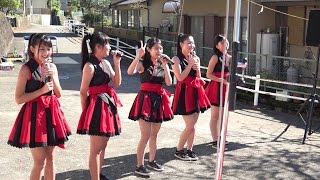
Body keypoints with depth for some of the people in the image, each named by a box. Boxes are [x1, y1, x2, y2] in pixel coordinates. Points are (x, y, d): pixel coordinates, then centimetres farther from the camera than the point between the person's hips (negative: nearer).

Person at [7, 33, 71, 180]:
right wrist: (42, 90, -18)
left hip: (51, 113, 6)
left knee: (50, 158, 14)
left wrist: (53, 76, -10)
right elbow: (19, 98, -13)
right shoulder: (26, 69, -11)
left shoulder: (52, 67, 6)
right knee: (40, 162, -2)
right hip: (34, 114, -6)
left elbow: (58, 94, 4)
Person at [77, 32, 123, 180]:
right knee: (96, 148, -2)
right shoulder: (90, 66, -14)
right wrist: (86, 111, -8)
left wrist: (117, 63, 3)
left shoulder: (106, 63, 11)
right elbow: (83, 92, -12)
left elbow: (117, 82, 11)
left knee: (103, 145, 18)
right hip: (96, 106, -9)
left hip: (108, 104, 9)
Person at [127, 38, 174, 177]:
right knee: (146, 136, -6)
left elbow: (169, 82, -4)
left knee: (154, 134, 16)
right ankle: (139, 166, 5)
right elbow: (130, 72, -28)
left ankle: (152, 161, 31)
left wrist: (165, 66, -10)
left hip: (159, 99, 6)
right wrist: (138, 56, -32)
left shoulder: (163, 64, 8)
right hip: (146, 99, -5)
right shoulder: (143, 63, -7)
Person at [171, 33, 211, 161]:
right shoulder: (176, 59, -7)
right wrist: (190, 64, -16)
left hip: (196, 92, 6)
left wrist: (197, 68, -5)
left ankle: (189, 150, 19)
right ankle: (179, 151, 9)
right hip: (185, 92, -6)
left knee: (193, 125, 9)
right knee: (190, 125, -7)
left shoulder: (195, 58, 11)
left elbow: (198, 78, 13)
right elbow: (180, 77, -17)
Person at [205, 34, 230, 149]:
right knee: (215, 116, 0)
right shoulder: (215, 57, -12)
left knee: (223, 114, 15)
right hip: (216, 88, -7)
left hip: (226, 88, 7)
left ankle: (219, 137, 29)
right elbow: (208, 74, -15)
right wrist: (222, 80, -20)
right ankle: (215, 141, 5)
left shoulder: (229, 57, 9)